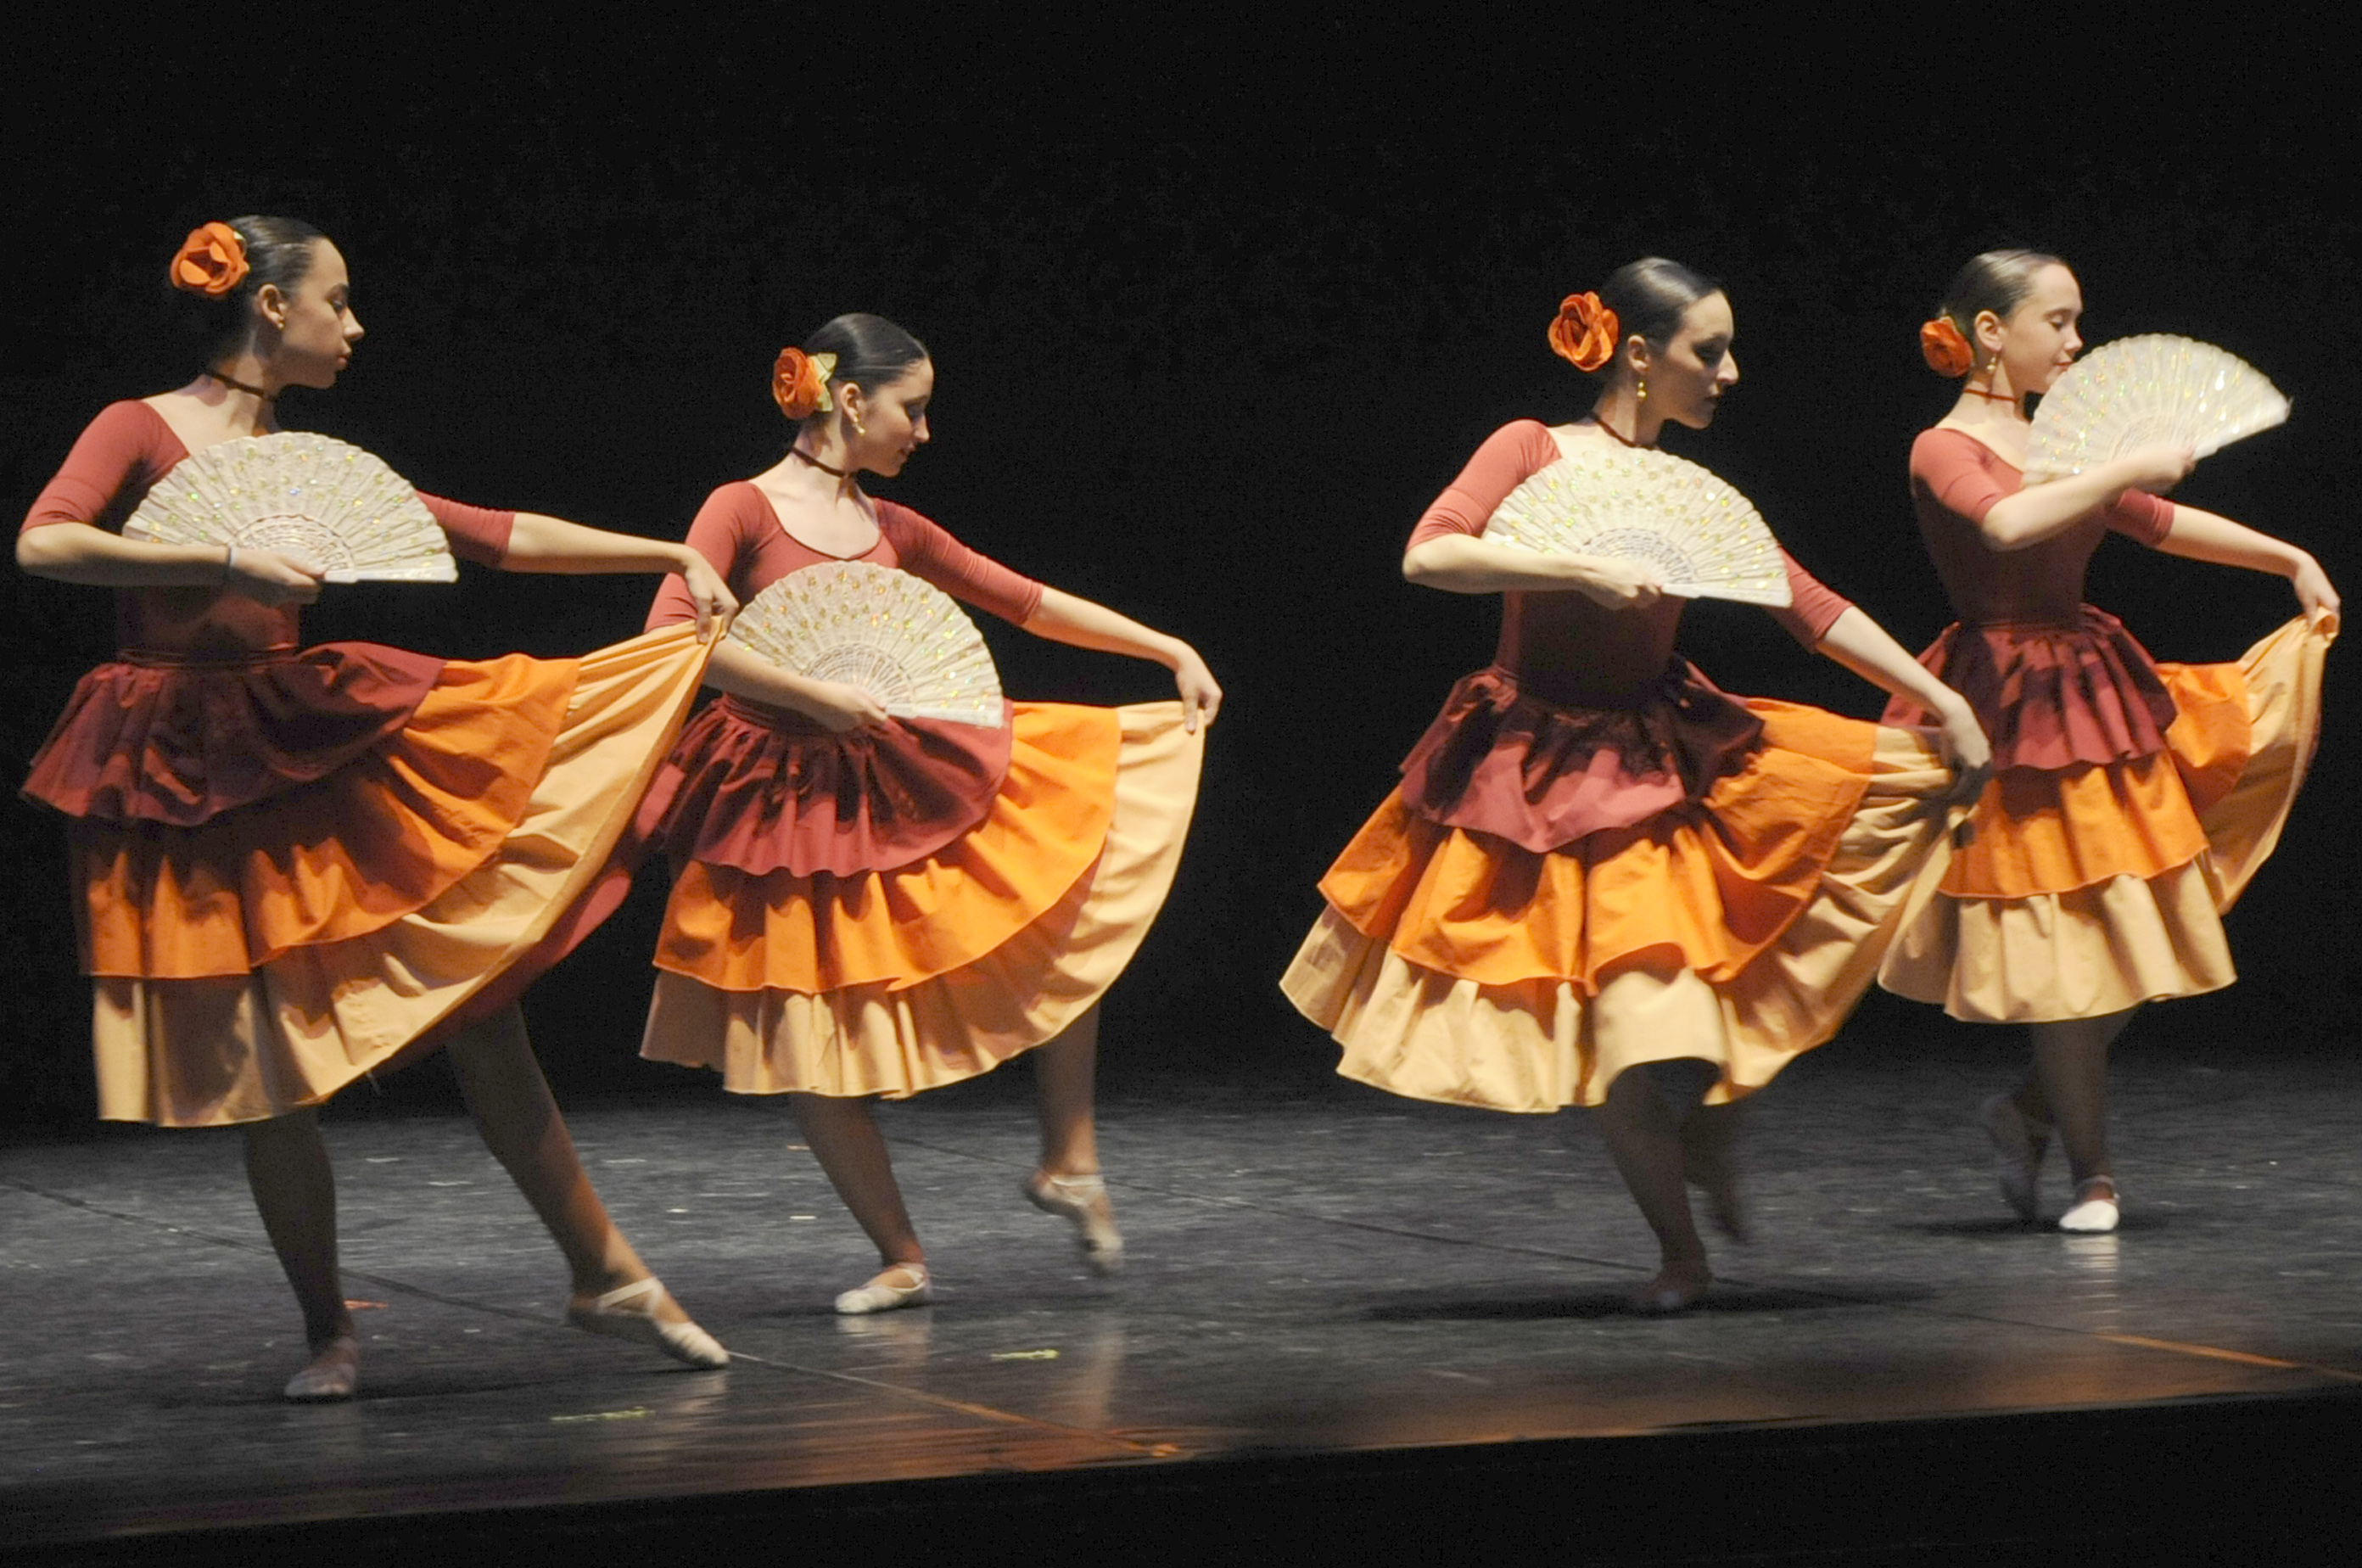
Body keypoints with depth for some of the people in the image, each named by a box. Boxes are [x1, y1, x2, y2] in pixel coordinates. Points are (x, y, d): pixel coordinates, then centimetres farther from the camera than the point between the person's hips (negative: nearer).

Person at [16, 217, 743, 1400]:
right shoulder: (141, 431, -4)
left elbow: (498, 535, 15)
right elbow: (43, 543, -22)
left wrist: (670, 555, 12)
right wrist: (228, 563, -31)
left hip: (322, 749, 5)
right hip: (194, 791, -5)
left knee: (476, 1003, -1)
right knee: (267, 1073, 0)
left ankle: (604, 1275, 6)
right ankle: (328, 1334, 16)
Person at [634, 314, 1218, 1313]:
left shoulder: (891, 531, 9)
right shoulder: (745, 509, -9)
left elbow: (1028, 602, 15)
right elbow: (669, 633, -23)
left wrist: (1173, 651, 11)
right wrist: (813, 696, -25)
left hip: (906, 777, 5)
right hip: (791, 813, -5)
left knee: (1067, 918, -4)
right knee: (808, 1045, -3)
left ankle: (1069, 1163, 7)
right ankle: (901, 1260, 11)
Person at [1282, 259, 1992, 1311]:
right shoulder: (1533, 451, -7)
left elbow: (1813, 610, 6)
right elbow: (1428, 557, -21)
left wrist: (1941, 699, 0)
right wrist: (1584, 572, -30)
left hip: (1669, 765, 6)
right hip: (1539, 778, -6)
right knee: (1638, 1055, -11)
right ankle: (1681, 1255, 16)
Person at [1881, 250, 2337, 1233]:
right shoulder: (1945, 450, -11)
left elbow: (2162, 523, 23)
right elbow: (2006, 523, -32)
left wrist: (2291, 560, 22)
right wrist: (2129, 468, -26)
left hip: (2096, 696, 8)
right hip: (2011, 711, -8)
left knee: (2135, 943, 7)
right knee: (2063, 945, -3)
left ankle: (2033, 1109, 23)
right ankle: (2091, 1172, 9)